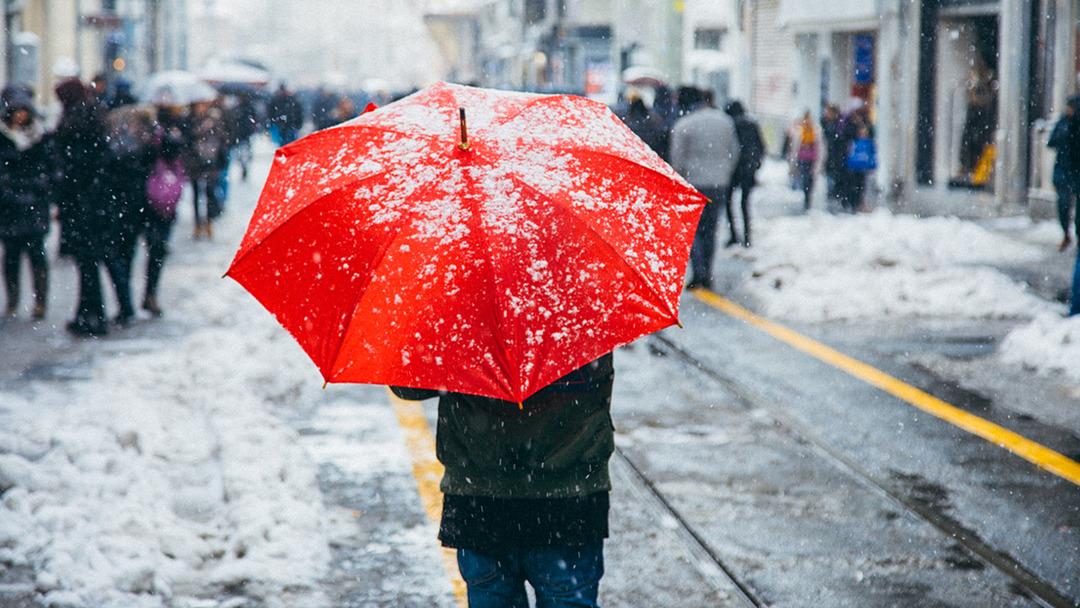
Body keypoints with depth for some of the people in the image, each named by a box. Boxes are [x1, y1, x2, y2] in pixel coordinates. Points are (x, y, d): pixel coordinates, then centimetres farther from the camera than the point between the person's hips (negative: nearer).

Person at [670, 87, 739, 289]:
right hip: (719, 184, 4)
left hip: (694, 183, -4)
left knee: (692, 229, 4)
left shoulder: (683, 126, -9)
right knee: (710, 230, 13)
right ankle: (708, 276, 14)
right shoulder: (725, 120, 5)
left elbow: (677, 160, -8)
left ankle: (699, 273, -10)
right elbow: (734, 152, 11)